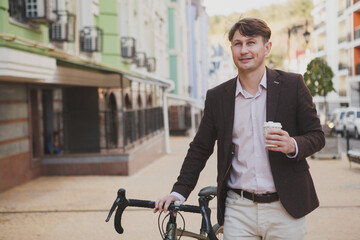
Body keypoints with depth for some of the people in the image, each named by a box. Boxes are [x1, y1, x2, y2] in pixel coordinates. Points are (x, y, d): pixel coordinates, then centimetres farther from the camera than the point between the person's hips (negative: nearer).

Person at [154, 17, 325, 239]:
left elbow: (317, 136, 3)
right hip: (238, 210, 1)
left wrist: (293, 146, -19)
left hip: (286, 208, -1)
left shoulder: (292, 85, 0)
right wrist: (179, 192, 3)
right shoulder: (217, 97, 5)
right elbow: (200, 148, 11)